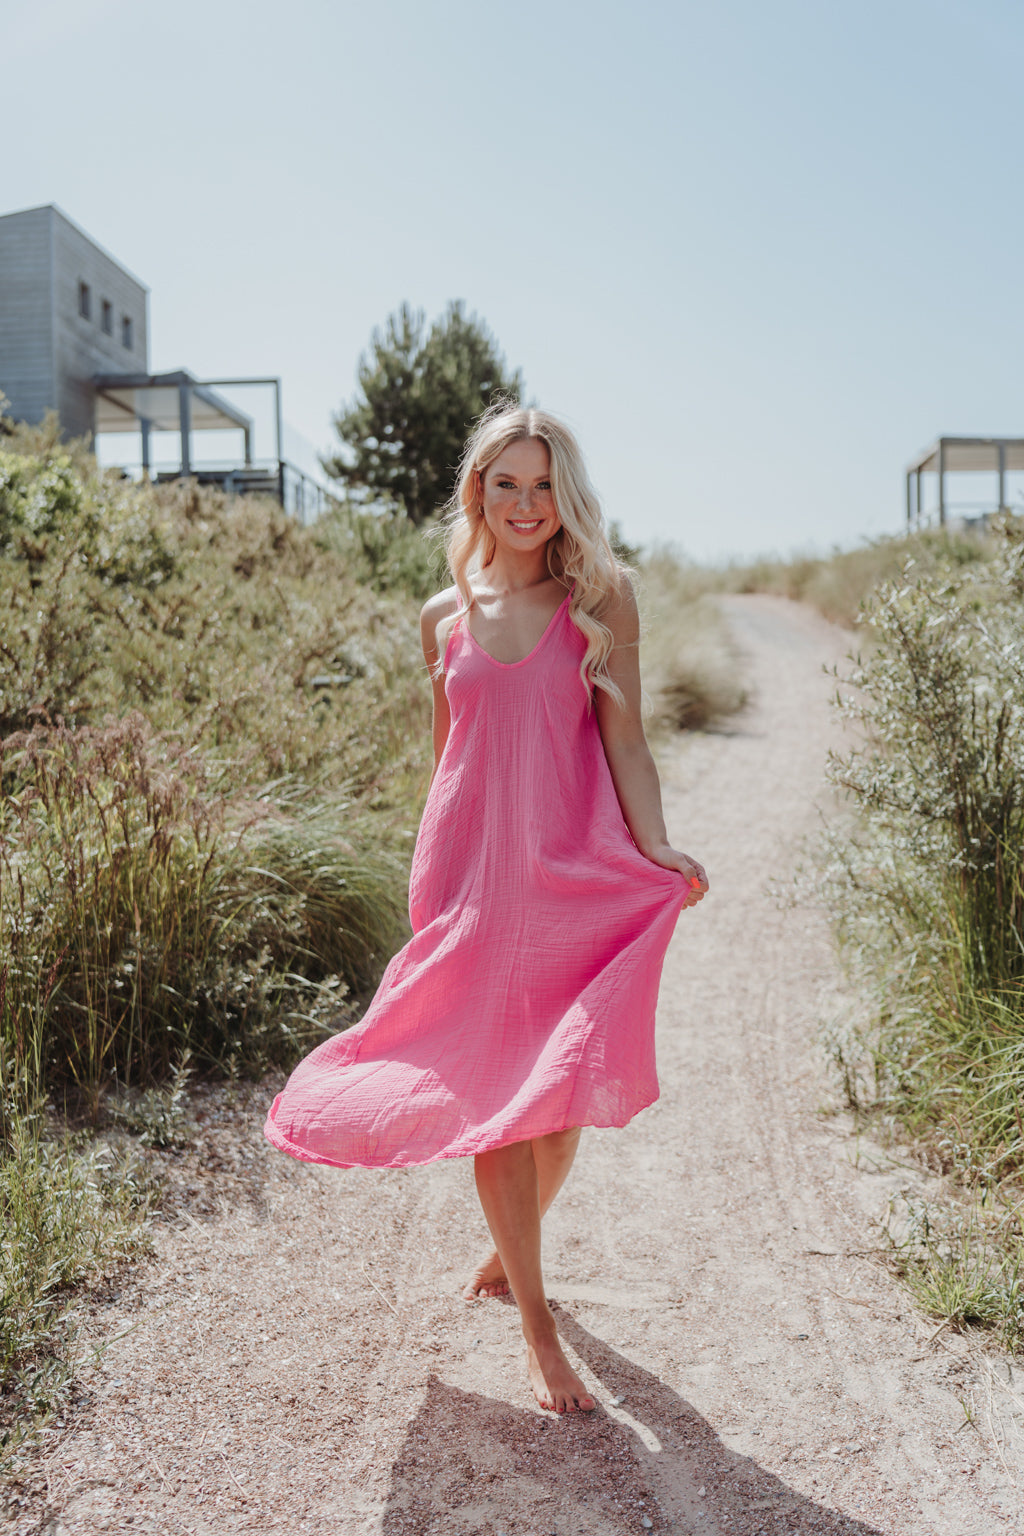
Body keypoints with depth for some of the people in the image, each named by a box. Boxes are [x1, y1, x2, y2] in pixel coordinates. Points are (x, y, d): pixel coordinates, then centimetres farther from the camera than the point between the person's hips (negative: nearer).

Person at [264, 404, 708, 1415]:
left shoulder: (600, 600, 3)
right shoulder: (445, 616, 9)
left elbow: (623, 741, -2)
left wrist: (657, 849, -16)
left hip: (574, 872, -1)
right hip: (470, 868, 1)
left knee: (559, 1092, 5)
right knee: (486, 1090, -1)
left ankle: (509, 1249, 36)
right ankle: (536, 1323, 11)